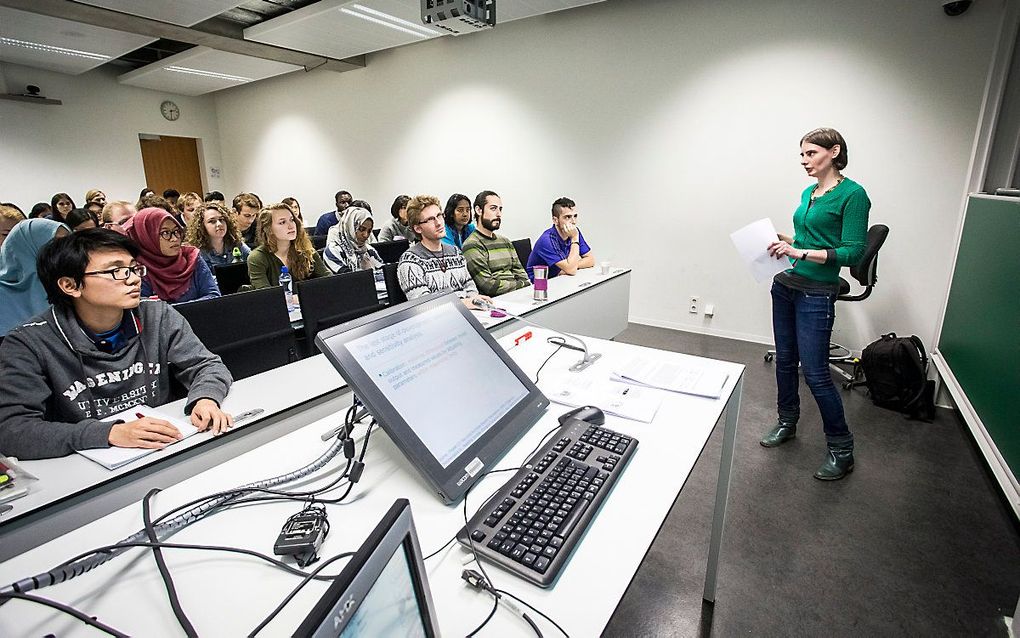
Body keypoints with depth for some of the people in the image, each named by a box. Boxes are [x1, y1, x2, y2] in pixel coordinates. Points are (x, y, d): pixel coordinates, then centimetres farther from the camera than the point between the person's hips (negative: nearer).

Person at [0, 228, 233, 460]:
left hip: (164, 454, 0)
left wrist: (205, 398, -21)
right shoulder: (28, 344, -8)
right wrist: (109, 432, -29)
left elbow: (208, 365, 1)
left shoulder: (159, 317, -2)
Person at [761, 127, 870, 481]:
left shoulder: (853, 194, -10)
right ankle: (787, 422, 33)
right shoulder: (808, 193, 12)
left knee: (815, 372, -3)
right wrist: (781, 239, 5)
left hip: (816, 294, -7)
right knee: (785, 359, 15)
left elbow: (854, 251, -16)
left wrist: (801, 252, -23)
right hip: (784, 285, 8)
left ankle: (841, 448, 15)